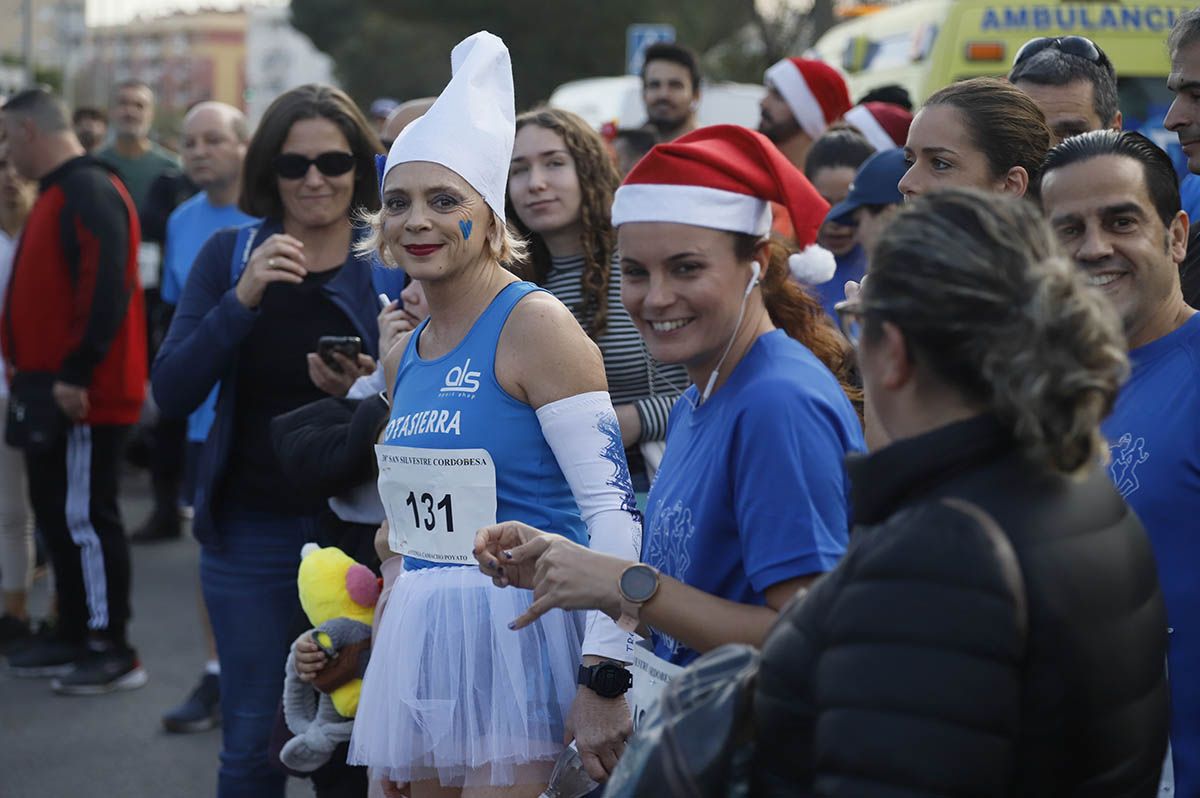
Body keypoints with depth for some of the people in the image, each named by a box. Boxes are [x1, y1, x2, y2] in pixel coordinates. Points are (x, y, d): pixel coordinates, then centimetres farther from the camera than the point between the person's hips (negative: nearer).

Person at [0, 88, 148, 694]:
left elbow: (105, 289, -24)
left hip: (83, 395, -10)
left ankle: (113, 652, 2)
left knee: (85, 518, -6)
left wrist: (76, 373, -23)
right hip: (50, 390, 10)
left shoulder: (89, 193, -15)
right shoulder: (58, 194, 18)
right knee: (56, 513, 15)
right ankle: (75, 636, 24)